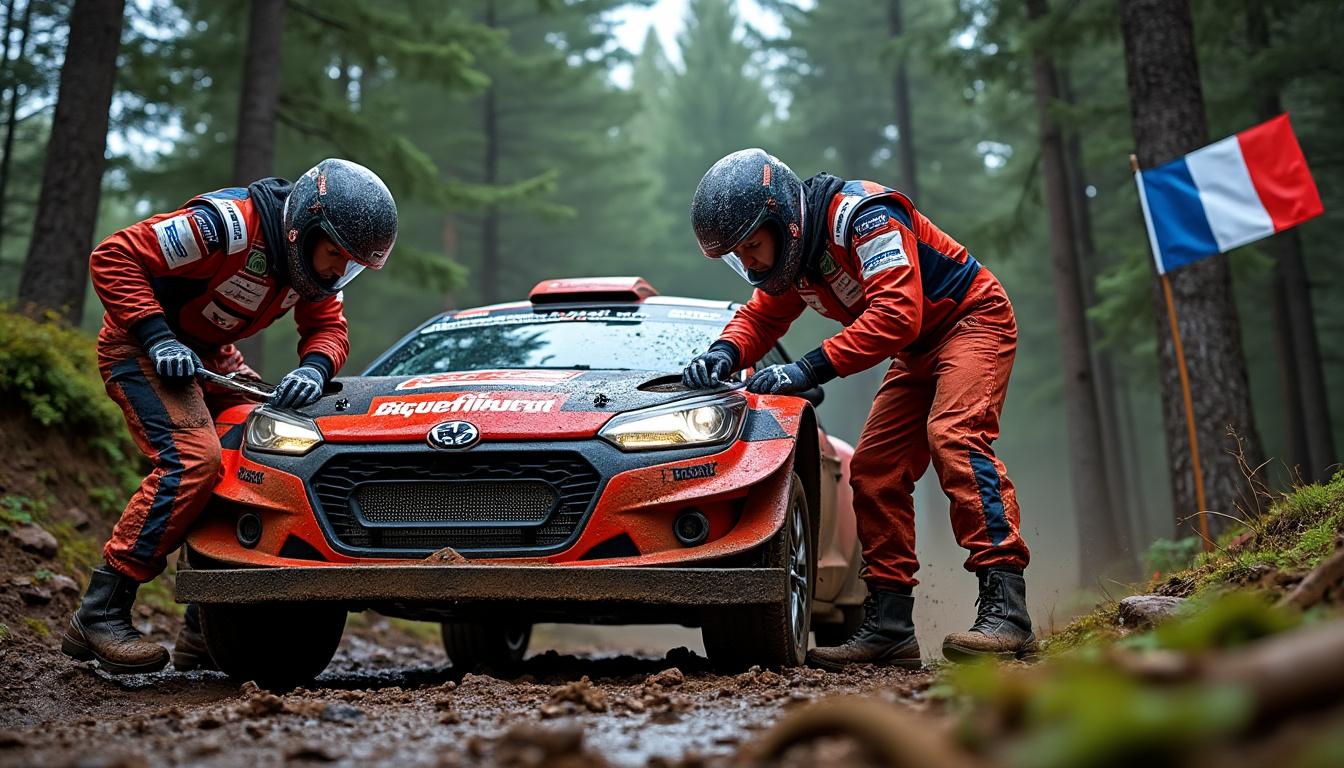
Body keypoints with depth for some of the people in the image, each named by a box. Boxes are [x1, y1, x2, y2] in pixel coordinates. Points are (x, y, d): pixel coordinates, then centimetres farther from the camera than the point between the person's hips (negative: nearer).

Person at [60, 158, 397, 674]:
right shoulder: (228, 225, -30)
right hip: (141, 347, -8)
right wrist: (158, 338, -32)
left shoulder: (319, 255, -6)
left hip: (211, 356, 8)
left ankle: (204, 631, 2)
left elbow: (328, 328, 2)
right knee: (192, 459, -28)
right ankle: (99, 616, -17)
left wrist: (314, 368, -21)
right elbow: (113, 257, -25)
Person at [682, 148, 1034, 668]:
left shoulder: (863, 216, -29)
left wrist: (811, 368, -39)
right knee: (873, 470, -1)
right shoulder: (791, 252, -1)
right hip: (918, 353, 9)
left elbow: (896, 313, -37)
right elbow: (761, 316, 7)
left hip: (973, 319, -9)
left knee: (953, 436, -30)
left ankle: (1005, 610, -33)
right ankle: (889, 628, 0)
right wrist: (726, 352, -16)